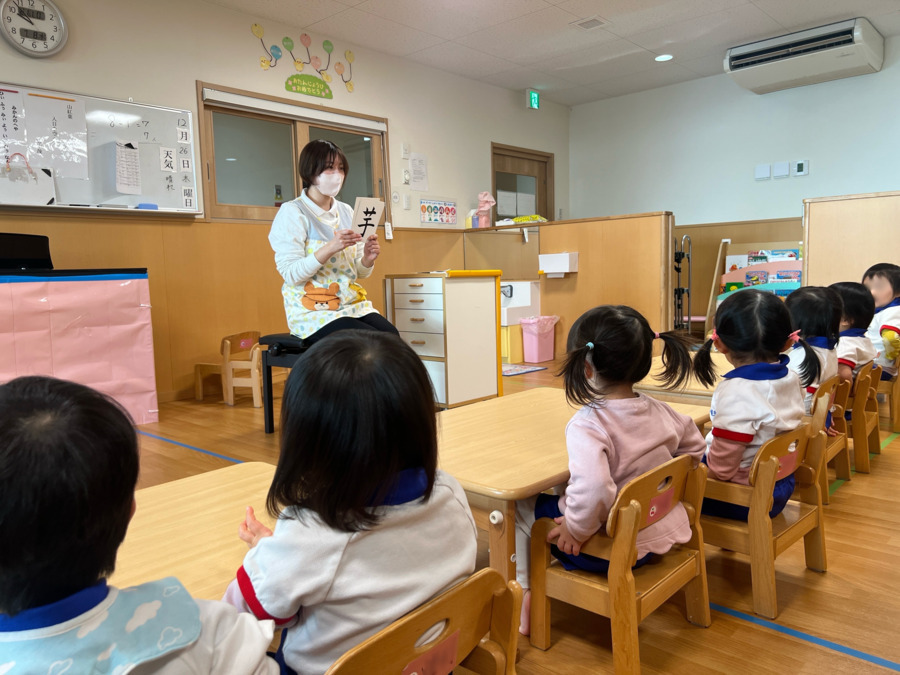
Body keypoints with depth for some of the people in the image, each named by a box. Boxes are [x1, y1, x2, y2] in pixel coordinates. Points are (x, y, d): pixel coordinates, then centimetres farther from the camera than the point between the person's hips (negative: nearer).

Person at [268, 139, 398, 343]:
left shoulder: (346, 211, 12)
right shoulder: (292, 212, -5)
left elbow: (359, 273, 13)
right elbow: (290, 274, -14)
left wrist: (367, 259, -9)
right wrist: (330, 248, -25)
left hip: (353, 304, 5)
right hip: (312, 310, -5)